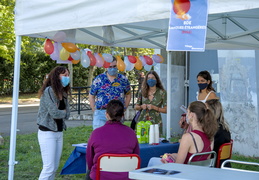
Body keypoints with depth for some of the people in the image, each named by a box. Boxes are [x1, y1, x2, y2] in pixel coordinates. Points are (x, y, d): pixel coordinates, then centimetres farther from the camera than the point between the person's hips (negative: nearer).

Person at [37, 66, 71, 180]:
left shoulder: (63, 94, 11)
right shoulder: (49, 91, -13)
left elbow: (67, 115, 7)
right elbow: (55, 113, -19)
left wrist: (60, 112, -10)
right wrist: (63, 112, -1)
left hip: (59, 132, 8)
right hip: (47, 133, -8)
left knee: (55, 167, 10)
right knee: (49, 168, -10)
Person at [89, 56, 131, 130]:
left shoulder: (123, 80, 6)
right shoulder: (99, 79, 3)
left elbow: (128, 95, 17)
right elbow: (91, 96, 10)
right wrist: (95, 111, 3)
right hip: (100, 113, -1)